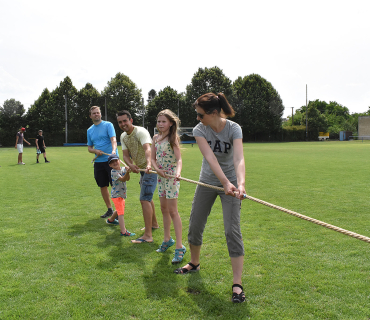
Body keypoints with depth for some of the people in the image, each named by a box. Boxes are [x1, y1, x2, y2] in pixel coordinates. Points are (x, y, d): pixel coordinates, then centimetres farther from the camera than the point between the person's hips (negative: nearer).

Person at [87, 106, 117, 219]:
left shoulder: (108, 125, -1)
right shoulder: (89, 130, 15)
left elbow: (113, 139, -16)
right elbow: (89, 148, 19)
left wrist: (113, 150, -36)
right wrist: (95, 151, -5)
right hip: (98, 162, 6)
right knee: (103, 186, 10)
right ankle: (109, 209, 23)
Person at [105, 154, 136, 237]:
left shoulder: (123, 169, 1)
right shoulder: (113, 172, -17)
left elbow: (127, 179, -13)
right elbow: (123, 179, -29)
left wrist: (127, 172, -31)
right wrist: (127, 172, -44)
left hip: (122, 194, 8)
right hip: (116, 195, -8)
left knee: (120, 210, 28)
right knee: (121, 212, -14)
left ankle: (110, 220, 54)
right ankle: (123, 231, -19)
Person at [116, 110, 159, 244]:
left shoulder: (141, 132, -20)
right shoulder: (123, 136, 5)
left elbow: (147, 149, -38)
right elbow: (125, 155, -3)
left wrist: (149, 164, -56)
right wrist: (131, 165, -25)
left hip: (151, 168, -10)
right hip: (141, 168, 10)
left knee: (144, 199, -17)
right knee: (147, 197, 23)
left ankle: (148, 235, -17)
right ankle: (154, 224, 43)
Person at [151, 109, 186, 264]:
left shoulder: (173, 138, -12)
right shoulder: (155, 138, 8)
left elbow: (179, 159, -22)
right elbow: (153, 158, 8)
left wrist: (178, 172, -41)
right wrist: (157, 169, -12)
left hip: (171, 176, -7)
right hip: (161, 175, 7)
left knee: (172, 211, -8)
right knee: (164, 208, 14)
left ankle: (180, 247, -4)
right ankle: (167, 239, 29)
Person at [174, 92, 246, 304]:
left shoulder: (234, 129, -19)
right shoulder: (199, 130, -15)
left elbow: (239, 158, -34)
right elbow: (210, 158, -30)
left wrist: (241, 183, -53)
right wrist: (225, 182, -45)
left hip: (231, 182, -3)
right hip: (207, 182, 3)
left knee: (232, 231, -10)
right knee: (195, 226, 11)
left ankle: (237, 284, -3)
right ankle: (194, 263, 38)